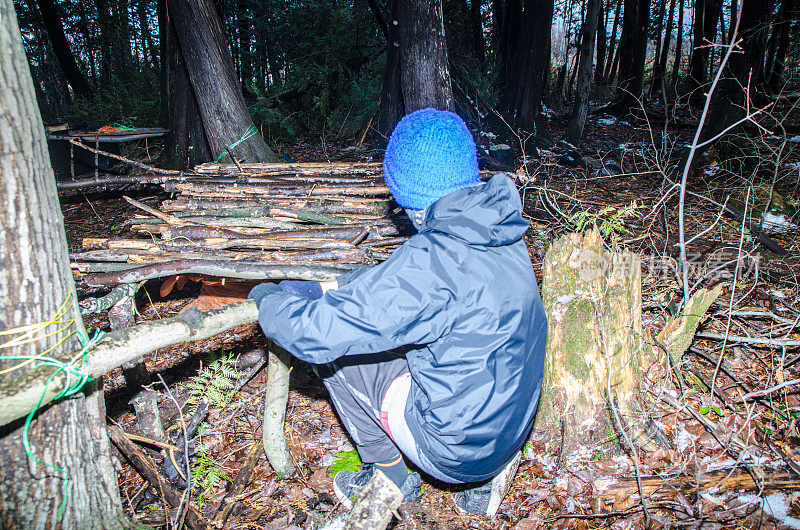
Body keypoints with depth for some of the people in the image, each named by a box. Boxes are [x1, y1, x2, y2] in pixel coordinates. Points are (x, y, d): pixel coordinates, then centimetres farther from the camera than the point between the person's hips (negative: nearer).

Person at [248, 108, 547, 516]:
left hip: (459, 448, -8)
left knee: (333, 346, -2)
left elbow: (318, 331, -25)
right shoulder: (504, 235, -3)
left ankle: (391, 477, 17)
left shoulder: (429, 261, -30)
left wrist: (270, 300, -5)